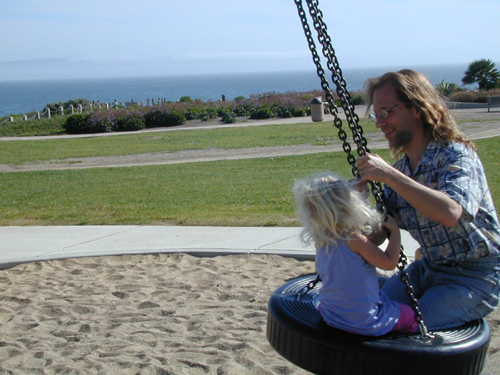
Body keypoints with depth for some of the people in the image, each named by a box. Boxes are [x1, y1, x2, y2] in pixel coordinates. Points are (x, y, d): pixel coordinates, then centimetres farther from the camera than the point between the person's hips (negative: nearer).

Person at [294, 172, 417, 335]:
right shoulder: (355, 240, -24)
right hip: (364, 321, -6)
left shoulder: (321, 242, -2)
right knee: (411, 315, 14)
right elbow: (389, 262, -22)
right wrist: (395, 231, -11)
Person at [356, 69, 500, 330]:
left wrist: (389, 176, -37)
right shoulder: (401, 168, 4)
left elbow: (449, 212, -39)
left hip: (473, 276, -7)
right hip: (429, 267, 7)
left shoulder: (456, 156, -20)